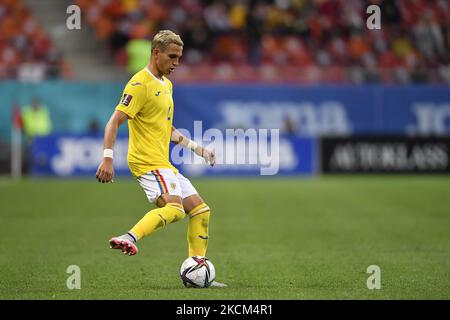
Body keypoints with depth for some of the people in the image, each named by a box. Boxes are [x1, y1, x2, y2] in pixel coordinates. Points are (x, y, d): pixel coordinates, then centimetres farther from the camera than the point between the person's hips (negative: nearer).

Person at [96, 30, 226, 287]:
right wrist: (108, 159, -28)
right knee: (174, 208, -31)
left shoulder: (166, 84, 19)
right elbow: (114, 122, -18)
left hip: (164, 164, 9)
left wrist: (196, 148, 27)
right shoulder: (140, 84, -11)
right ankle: (130, 239, -42)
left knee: (200, 210, 10)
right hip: (147, 162, -9)